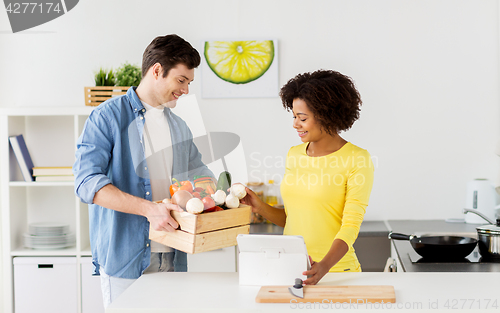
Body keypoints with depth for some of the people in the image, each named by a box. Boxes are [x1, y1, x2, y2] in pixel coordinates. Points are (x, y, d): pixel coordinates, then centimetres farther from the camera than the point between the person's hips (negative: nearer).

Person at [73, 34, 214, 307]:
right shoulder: (108, 117, -5)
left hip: (172, 258, 6)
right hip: (124, 257, -5)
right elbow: (87, 182, -16)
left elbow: (199, 176, 27)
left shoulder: (178, 127, 17)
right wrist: (148, 208, -26)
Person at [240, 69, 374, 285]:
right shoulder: (294, 154, 11)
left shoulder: (357, 160, -7)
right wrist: (260, 207, 3)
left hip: (335, 272, -5)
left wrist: (324, 266, -26)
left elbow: (351, 225, -13)